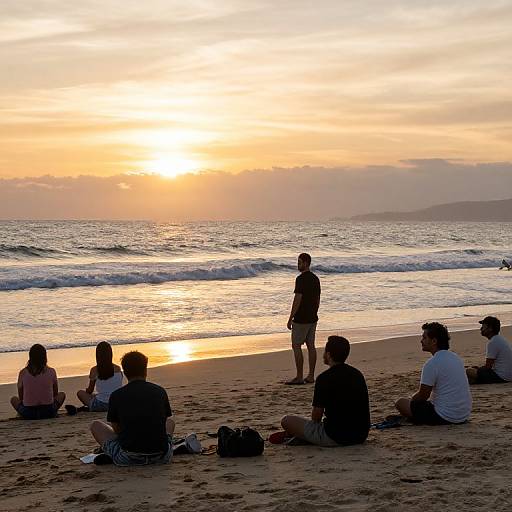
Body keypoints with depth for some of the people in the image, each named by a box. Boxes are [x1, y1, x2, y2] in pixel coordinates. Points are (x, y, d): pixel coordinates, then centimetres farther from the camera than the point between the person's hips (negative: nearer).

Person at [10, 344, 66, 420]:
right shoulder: (51, 372, -5)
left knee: (14, 399, 31)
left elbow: (21, 397, 6)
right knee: (62, 394, 28)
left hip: (28, 414, 0)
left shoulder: (23, 373, -5)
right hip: (48, 413, 0)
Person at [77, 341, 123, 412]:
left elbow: (90, 391, 2)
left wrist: (87, 391, 26)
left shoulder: (94, 370, -10)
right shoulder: (117, 369, -3)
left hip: (100, 406, -4)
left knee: (80, 393, 22)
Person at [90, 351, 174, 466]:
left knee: (95, 425, 20)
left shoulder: (116, 395, -1)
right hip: (161, 457, 2)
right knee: (170, 422, 35)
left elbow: (116, 429, 9)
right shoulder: (160, 391, 6)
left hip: (128, 459, -2)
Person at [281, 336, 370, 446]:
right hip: (361, 437, 7)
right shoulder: (358, 374, 8)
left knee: (286, 421, 3)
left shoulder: (324, 378, -14)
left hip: (335, 438, -7)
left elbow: (316, 415, -9)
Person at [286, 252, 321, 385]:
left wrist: (290, 319, -14)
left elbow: (297, 300, -19)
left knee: (296, 346, -2)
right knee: (311, 345, 10)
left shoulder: (301, 279, -16)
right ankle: (311, 376, 12)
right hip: (312, 318, 9)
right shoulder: (315, 279, 11)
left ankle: (299, 377, -3)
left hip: (301, 319, -8)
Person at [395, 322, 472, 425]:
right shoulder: (456, 357, 11)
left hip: (446, 417, -9)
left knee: (400, 403, -1)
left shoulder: (432, 364, -17)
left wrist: (411, 400, 10)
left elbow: (422, 395, -12)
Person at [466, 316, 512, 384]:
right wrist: (479, 368, 14)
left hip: (501, 377, -10)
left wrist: (478, 369, 3)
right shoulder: (500, 339, 14)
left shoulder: (492, 342, -17)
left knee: (468, 372, -17)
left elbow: (488, 366, -15)